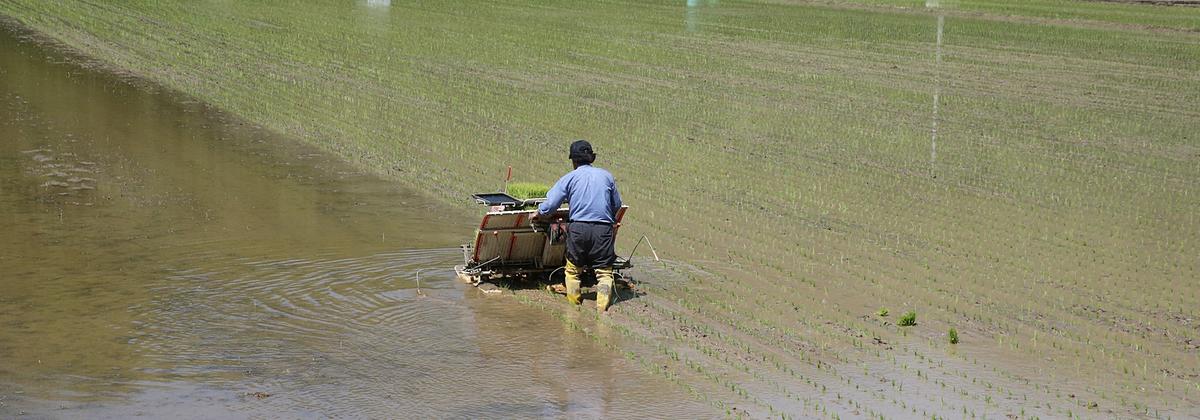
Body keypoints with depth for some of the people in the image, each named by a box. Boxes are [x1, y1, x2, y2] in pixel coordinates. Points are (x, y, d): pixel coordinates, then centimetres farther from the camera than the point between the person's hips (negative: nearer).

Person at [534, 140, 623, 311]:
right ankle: (603, 304, -13)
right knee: (604, 271, 2)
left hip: (578, 228, -1)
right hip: (603, 228, 1)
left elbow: (550, 204, 3)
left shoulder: (569, 178, 5)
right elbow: (617, 205, 19)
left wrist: (537, 214, 22)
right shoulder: (606, 176, 11)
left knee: (573, 269, 15)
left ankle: (573, 303, 16)